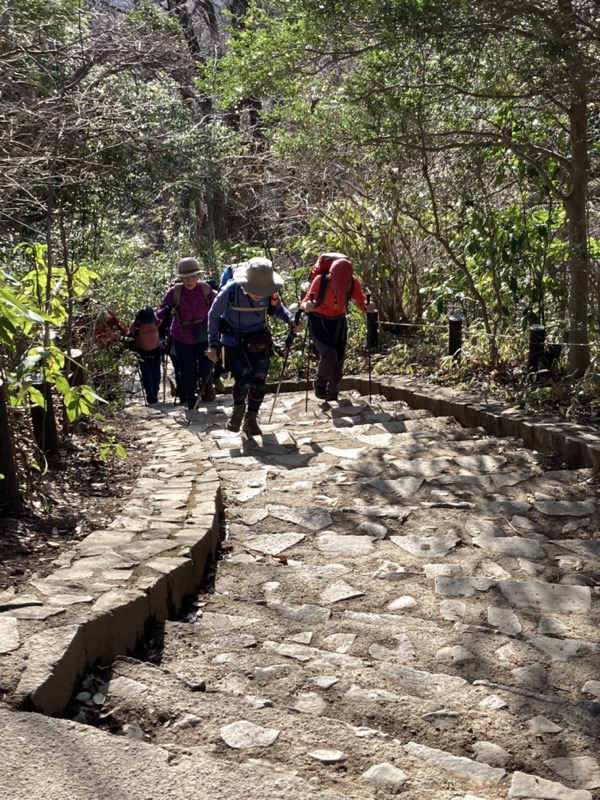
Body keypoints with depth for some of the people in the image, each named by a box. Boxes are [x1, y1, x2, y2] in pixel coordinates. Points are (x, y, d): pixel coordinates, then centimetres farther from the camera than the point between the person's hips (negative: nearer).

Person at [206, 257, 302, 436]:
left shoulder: (270, 292, -17)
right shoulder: (230, 291, -24)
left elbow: (278, 308, 5)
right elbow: (214, 315, -8)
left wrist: (291, 320, -17)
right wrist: (213, 344, -10)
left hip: (259, 342, 3)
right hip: (235, 342, -3)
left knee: (259, 381, 2)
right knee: (243, 380, -13)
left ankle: (251, 419, 25)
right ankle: (238, 408, 21)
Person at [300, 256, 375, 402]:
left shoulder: (354, 283, -19)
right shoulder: (321, 280, -26)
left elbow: (362, 304, -17)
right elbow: (305, 303, -24)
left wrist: (368, 307, -41)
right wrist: (307, 306, -48)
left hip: (338, 323, 3)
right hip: (318, 323, -3)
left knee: (339, 360, 4)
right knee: (330, 355, -24)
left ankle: (332, 396, 25)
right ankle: (320, 384, 4)